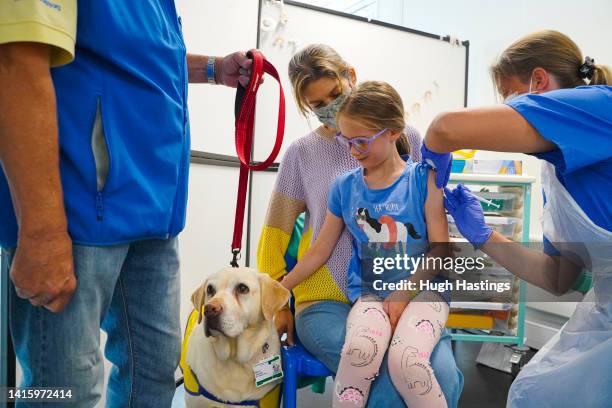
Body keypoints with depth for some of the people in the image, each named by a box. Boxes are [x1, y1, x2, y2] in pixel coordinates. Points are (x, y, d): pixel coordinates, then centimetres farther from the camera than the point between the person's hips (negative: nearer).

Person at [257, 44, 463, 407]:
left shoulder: (406, 137, 5)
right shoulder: (302, 152, 4)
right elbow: (276, 233, 9)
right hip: (327, 301, 0)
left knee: (442, 377, -25)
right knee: (399, 378, -27)